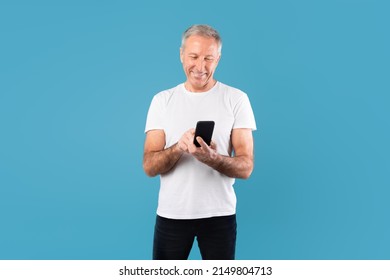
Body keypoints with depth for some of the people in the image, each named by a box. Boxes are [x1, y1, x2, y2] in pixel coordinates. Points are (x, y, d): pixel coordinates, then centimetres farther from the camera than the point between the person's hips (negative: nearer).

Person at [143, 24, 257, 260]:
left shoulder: (236, 99, -3)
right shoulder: (162, 100, 1)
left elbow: (246, 167, -7)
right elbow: (149, 167, -4)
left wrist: (211, 158, -27)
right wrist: (178, 148, -25)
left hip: (219, 214, -1)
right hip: (171, 214, 1)